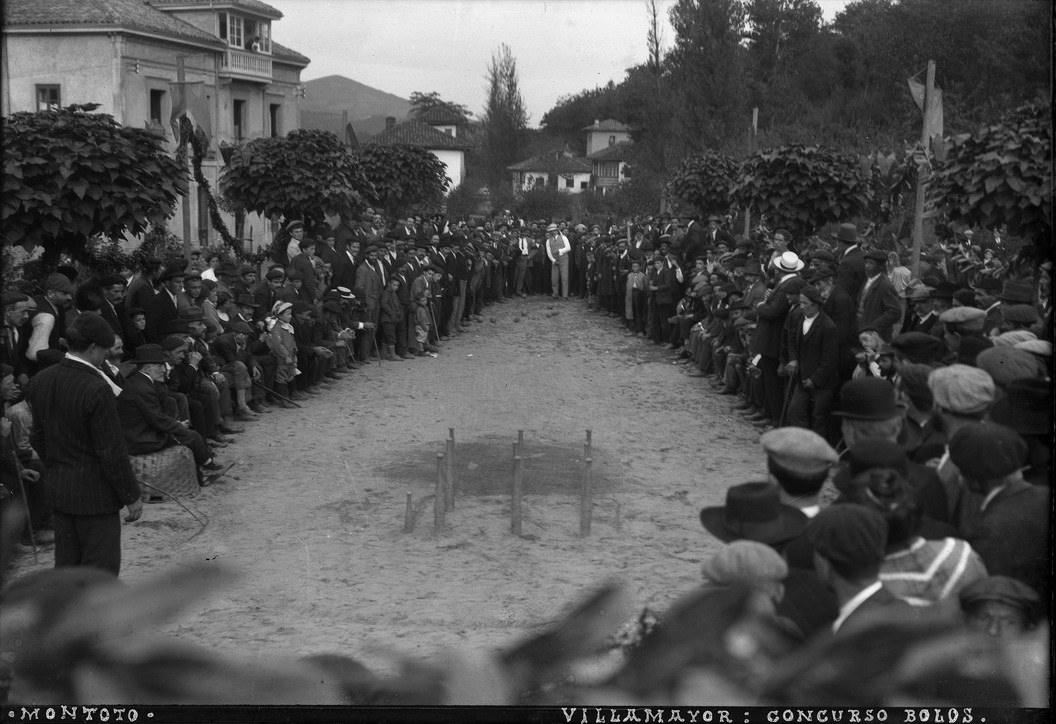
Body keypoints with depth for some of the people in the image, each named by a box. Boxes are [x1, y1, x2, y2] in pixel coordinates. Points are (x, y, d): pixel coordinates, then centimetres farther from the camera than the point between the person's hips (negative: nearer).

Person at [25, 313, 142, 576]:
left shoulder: (41, 381, 1)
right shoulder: (96, 389, -22)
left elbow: (37, 438, 11)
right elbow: (112, 452, -19)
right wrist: (132, 496, -9)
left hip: (57, 492, 7)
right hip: (94, 494, -7)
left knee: (66, 565, 17)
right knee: (100, 569, 3)